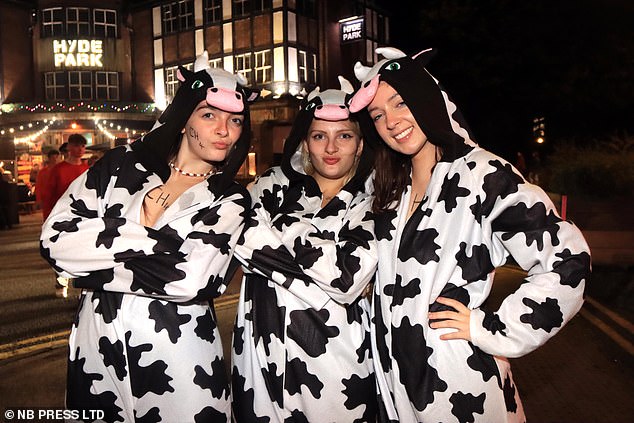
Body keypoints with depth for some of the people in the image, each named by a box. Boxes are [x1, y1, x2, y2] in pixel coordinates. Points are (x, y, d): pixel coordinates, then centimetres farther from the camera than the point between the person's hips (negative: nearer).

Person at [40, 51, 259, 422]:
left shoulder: (230, 200, -5)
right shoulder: (124, 164, 2)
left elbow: (189, 280, -21)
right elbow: (55, 239, -6)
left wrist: (96, 267, -13)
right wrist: (147, 236, -14)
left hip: (176, 354, -2)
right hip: (97, 342, 3)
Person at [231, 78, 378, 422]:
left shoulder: (371, 204, 0)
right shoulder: (276, 184, 6)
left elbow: (349, 277, -16)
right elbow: (244, 240, -11)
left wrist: (283, 232, -12)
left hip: (335, 359, -1)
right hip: (265, 350, 2)